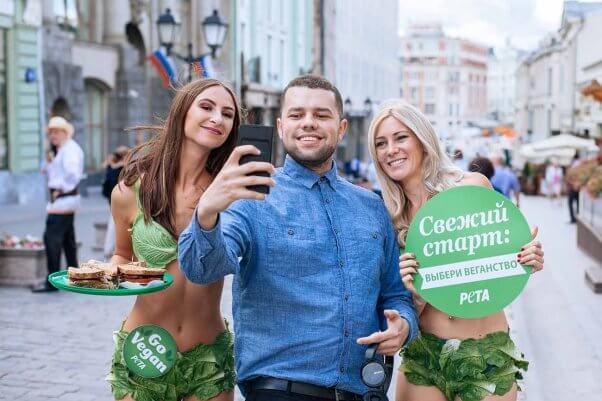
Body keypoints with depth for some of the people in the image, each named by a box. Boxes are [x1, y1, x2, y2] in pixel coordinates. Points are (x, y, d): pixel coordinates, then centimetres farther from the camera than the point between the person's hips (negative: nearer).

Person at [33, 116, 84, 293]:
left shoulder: (70, 149, -14)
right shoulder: (59, 150, 18)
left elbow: (72, 172, -28)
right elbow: (46, 170, 21)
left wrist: (62, 188, -18)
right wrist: (49, 159, 2)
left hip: (62, 199, -11)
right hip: (65, 199, 11)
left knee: (52, 237, -11)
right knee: (67, 239, 15)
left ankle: (52, 282, -9)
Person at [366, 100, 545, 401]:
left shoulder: (472, 185, -8)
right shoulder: (390, 217, 0)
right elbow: (410, 311, 1)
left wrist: (529, 260, -16)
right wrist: (416, 295, -20)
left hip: (487, 354, -2)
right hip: (423, 356, 2)